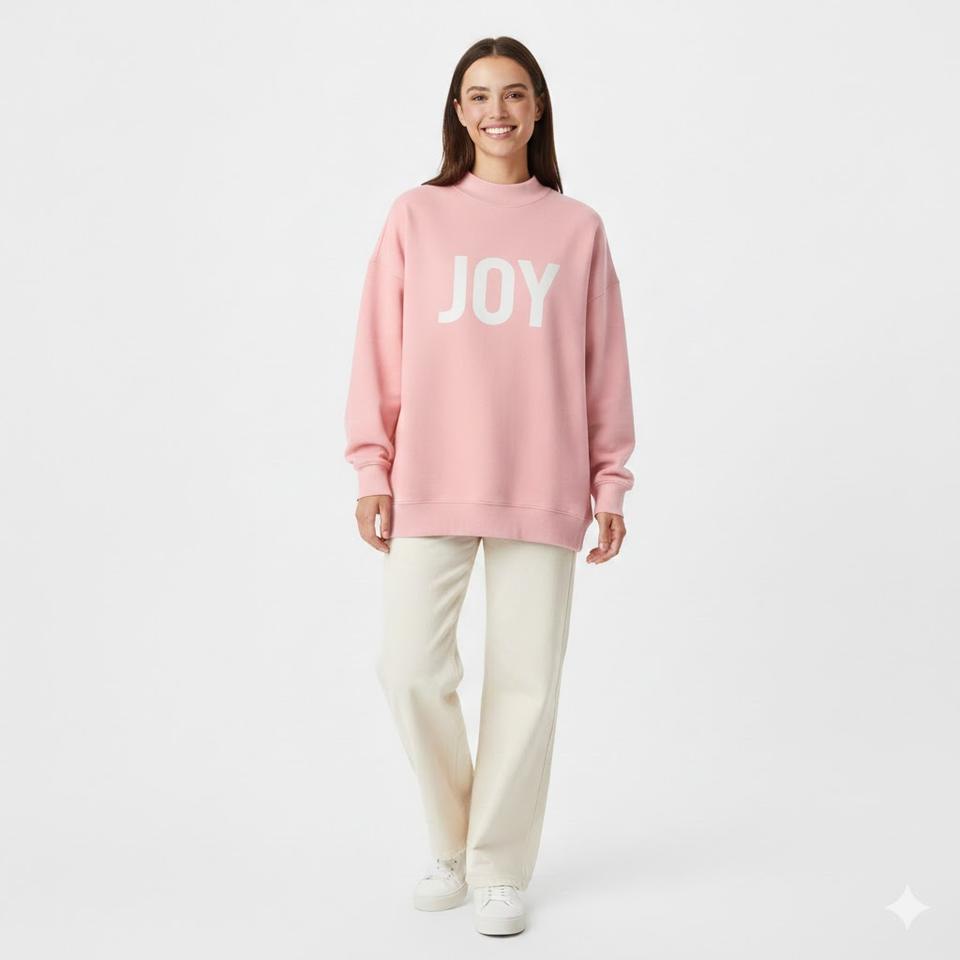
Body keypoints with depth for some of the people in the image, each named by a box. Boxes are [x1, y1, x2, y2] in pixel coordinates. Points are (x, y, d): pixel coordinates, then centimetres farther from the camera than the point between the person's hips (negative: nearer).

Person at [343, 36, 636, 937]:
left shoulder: (577, 228, 8)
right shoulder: (416, 216, 7)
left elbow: (604, 365, 8)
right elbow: (380, 351, 6)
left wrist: (609, 483, 5)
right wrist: (373, 469, 1)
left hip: (543, 491, 0)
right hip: (429, 486, 0)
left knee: (525, 681, 3)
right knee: (410, 668, -5)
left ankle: (499, 868, 21)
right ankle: (451, 843, 22)